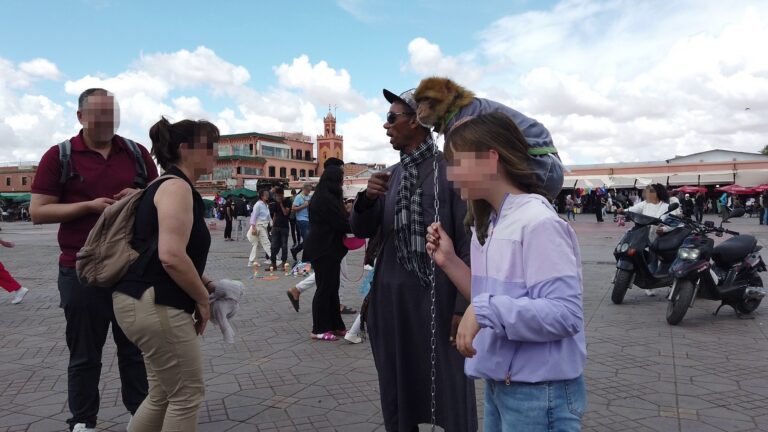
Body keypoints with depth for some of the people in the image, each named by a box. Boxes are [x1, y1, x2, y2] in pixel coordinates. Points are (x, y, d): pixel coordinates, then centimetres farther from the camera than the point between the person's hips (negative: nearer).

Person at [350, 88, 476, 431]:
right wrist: (367, 197, -10)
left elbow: (468, 243, -11)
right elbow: (361, 230, 10)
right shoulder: (390, 175, 10)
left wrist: (464, 306, -14)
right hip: (393, 299, 6)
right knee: (397, 393, 16)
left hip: (439, 298, -5)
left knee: (450, 392, 5)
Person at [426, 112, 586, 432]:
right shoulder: (491, 225, 8)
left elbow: (565, 314, -25)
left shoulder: (539, 223, -20)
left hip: (538, 391, -8)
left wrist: (484, 310, -29)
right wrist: (449, 261, 1)